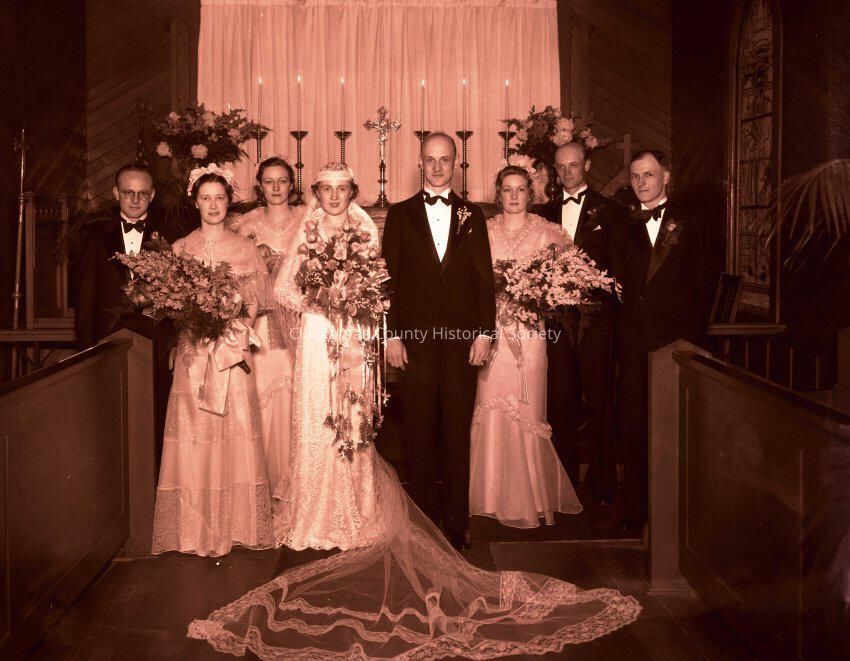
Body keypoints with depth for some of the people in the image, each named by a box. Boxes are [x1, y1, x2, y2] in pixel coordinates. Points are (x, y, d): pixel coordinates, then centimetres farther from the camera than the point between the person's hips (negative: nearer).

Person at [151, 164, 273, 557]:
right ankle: (197, 529, 8)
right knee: (195, 439, -1)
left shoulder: (246, 248, 8)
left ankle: (236, 525, 9)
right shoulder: (180, 248, 8)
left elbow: (255, 301, 5)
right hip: (194, 352, 0)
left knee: (236, 437, 0)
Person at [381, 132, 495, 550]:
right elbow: (390, 278, 4)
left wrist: (485, 332, -2)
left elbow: (484, 278, 7)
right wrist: (392, 335, -3)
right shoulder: (400, 214, 8)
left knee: (458, 433, 5)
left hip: (463, 338, 1)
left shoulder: (471, 215, 11)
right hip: (416, 338, 0)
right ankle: (423, 518, 15)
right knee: (419, 434, 4)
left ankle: (457, 522, 15)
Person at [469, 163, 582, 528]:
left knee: (526, 410, 1)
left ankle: (529, 495, 14)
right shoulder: (485, 231, 8)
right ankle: (493, 493, 14)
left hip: (528, 330, -1)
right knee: (491, 409, 1)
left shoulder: (545, 232, 4)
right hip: (492, 328, 1)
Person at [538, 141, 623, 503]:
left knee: (599, 402, 1)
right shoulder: (546, 213, 13)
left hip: (595, 320, -3)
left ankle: (602, 486, 12)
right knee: (560, 403, 9)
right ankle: (564, 483, 21)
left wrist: (600, 300, -12)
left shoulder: (609, 211, 2)